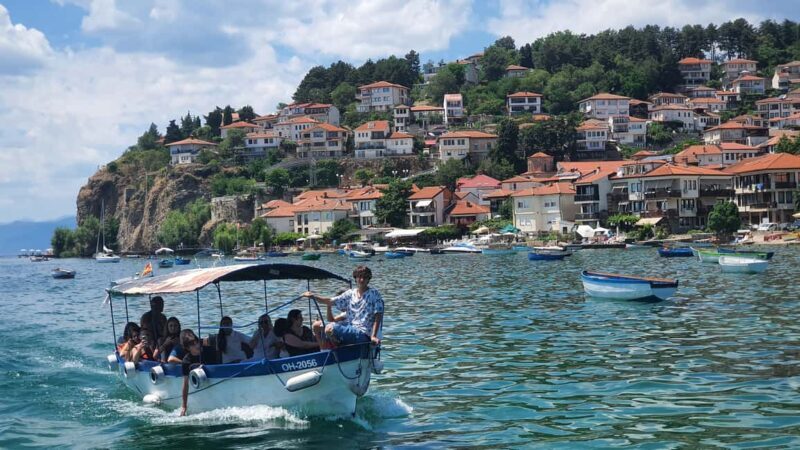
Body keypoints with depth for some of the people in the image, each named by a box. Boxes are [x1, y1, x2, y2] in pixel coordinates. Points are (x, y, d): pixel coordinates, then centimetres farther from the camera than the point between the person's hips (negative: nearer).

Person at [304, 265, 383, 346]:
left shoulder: (374, 294, -4)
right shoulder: (351, 293, 11)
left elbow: (378, 316, -9)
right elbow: (330, 301, 14)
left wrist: (373, 336, -18)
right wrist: (313, 296, 5)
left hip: (363, 334, -7)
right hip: (349, 327, 7)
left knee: (330, 329, -26)